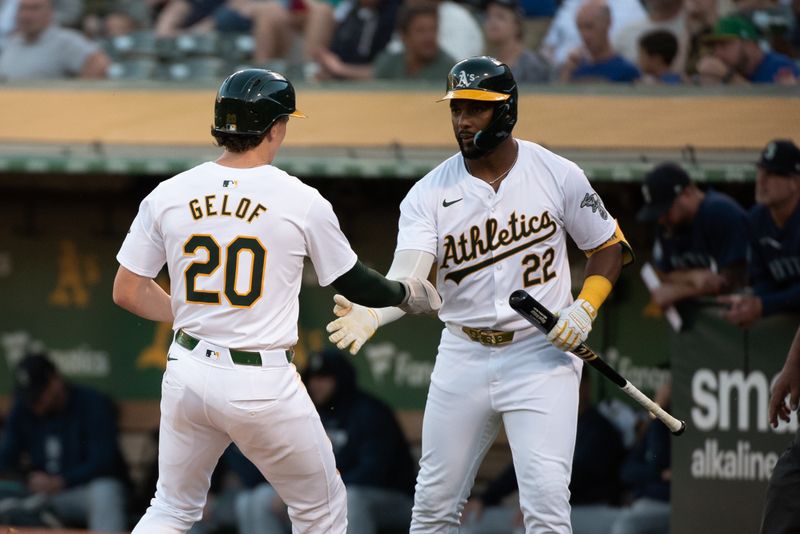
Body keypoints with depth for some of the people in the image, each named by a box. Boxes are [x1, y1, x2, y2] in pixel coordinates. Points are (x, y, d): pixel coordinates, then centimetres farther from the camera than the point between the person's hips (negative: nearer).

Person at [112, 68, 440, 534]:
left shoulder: (168, 196, -1)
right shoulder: (302, 202, -9)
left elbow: (128, 292, 4)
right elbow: (354, 284, 4)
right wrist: (407, 294, 25)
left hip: (188, 373, 4)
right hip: (263, 385, -4)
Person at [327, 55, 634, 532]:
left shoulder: (558, 175, -6)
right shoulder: (430, 192, -5)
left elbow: (609, 247, 7)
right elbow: (408, 280, -18)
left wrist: (585, 309, -10)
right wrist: (372, 313, -40)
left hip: (541, 354, -3)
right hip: (462, 357, 3)